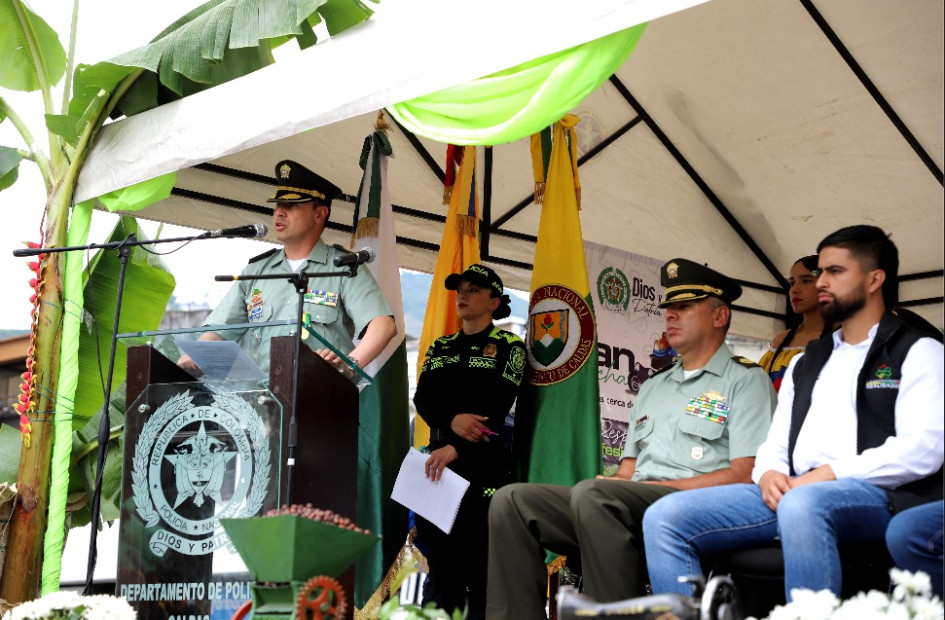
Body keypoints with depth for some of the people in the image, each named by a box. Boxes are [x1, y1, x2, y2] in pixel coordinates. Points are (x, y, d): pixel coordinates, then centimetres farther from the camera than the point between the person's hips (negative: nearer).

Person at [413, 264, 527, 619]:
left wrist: (456, 449, -20)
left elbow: (497, 406, -9)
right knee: (440, 552, 3)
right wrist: (453, 420, -16)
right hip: (440, 457, 5)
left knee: (480, 558, -8)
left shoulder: (509, 347, 3)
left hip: (486, 460, -4)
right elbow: (422, 399, 6)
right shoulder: (440, 348, 17)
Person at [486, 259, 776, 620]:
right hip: (631, 509, 7)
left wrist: (655, 486, -12)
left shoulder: (746, 380, 6)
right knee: (513, 500, -10)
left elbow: (744, 475, -7)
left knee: (593, 493, -35)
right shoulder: (653, 387, 28)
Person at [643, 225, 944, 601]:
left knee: (802, 504, -42)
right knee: (666, 516, -17)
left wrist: (829, 473, -15)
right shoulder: (806, 363, 29)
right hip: (789, 494, 6)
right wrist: (769, 474, -2)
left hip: (877, 496, -6)